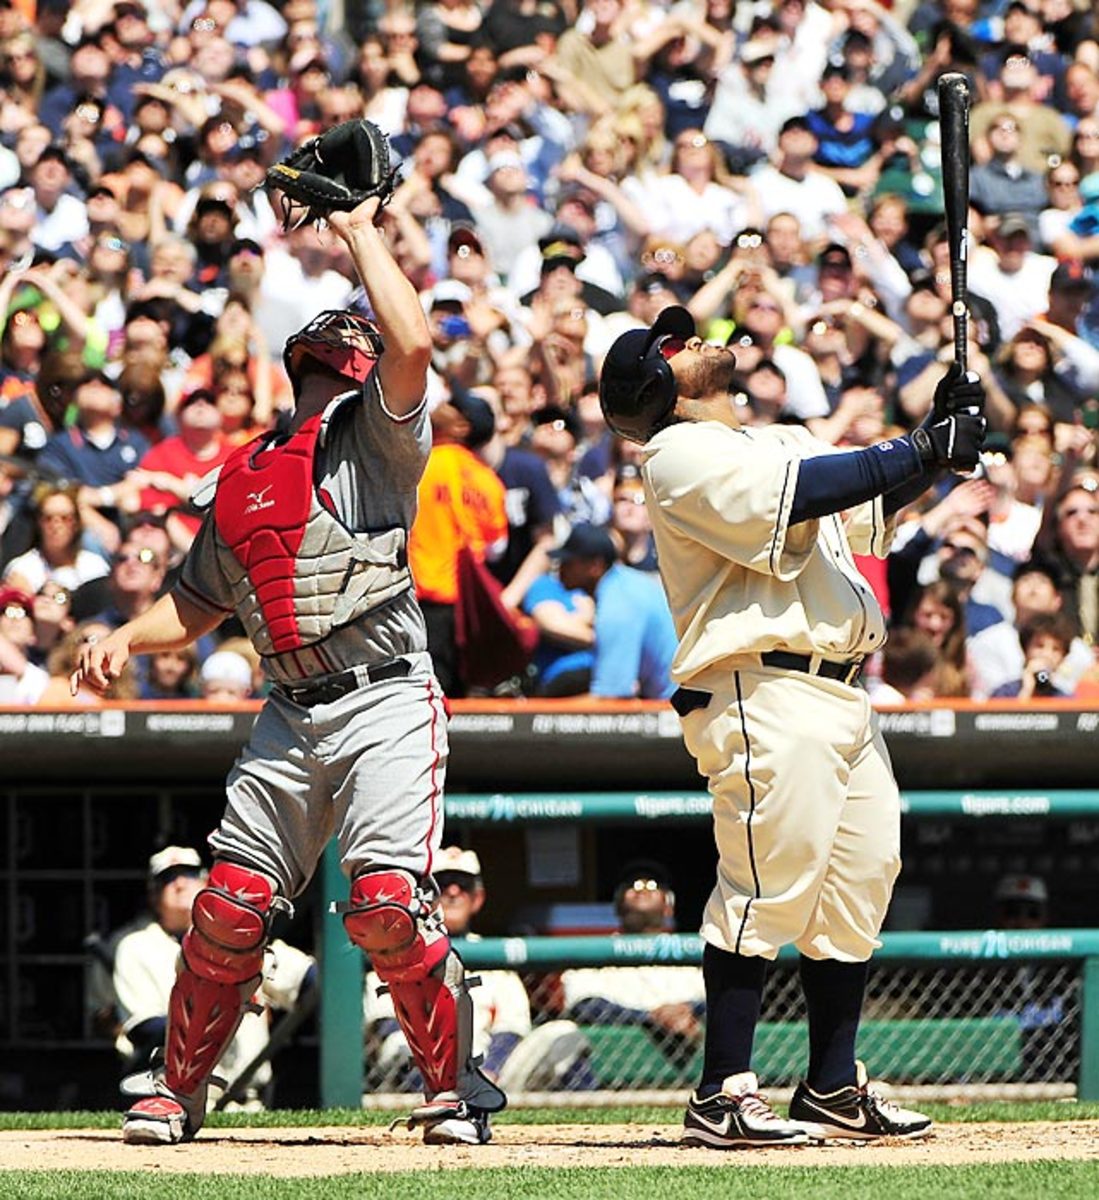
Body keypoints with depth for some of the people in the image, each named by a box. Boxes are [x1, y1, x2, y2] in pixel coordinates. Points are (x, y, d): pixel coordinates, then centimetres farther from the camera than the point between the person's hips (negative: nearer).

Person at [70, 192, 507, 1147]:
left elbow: (414, 343, -17)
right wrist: (127, 638, 6)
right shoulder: (241, 479, 20)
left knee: (388, 903, -18)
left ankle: (457, 1089, -2)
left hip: (387, 702, -5)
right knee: (231, 904, 0)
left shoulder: (376, 431, 4)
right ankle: (179, 1093, 16)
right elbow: (198, 604, 27)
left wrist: (360, 234, -5)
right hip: (291, 717, 5)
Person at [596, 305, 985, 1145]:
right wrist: (923, 452, -14)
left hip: (842, 697, 9)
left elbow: (871, 513, 22)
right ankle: (723, 1096, -13)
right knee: (769, 884, -15)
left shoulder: (779, 440, 26)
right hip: (763, 692, -9)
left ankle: (833, 1089, 17)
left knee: (862, 881, 9)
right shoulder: (682, 455, -3)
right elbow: (796, 495, -17)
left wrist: (939, 441, 7)